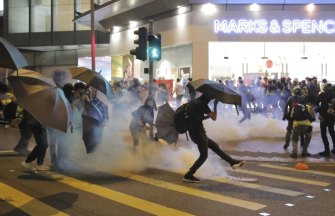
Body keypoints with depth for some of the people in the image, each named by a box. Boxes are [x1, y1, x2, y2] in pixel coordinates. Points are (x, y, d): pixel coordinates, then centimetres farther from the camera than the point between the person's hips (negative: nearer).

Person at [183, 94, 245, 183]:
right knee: (203, 155, -2)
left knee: (214, 146, 16)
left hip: (193, 131, 10)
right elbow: (214, 118, -13)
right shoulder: (202, 104, -14)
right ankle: (188, 176, -4)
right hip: (198, 132, -10)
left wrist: (207, 116, 11)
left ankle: (233, 162, 23)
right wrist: (215, 105, -7)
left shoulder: (194, 102, 13)